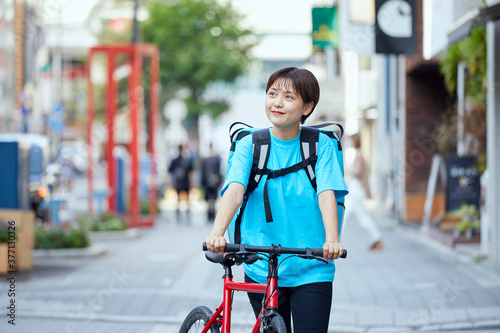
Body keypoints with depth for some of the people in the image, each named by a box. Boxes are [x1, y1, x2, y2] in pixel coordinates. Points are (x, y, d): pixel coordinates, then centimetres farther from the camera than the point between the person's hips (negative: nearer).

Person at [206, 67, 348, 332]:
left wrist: (331, 240, -30)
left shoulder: (320, 145, 0)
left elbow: (326, 194, -11)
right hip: (262, 269, 1)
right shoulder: (249, 145, 0)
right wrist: (217, 233, -33)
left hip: (311, 271, -1)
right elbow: (234, 190, -15)